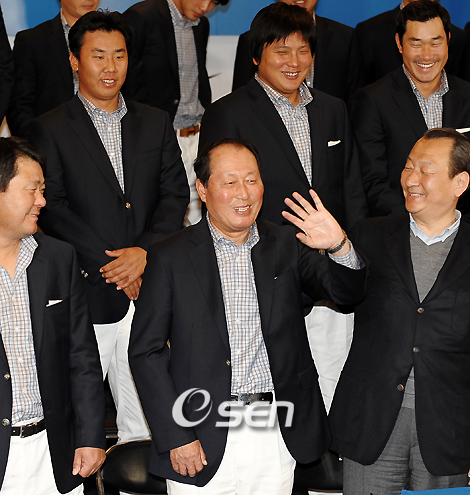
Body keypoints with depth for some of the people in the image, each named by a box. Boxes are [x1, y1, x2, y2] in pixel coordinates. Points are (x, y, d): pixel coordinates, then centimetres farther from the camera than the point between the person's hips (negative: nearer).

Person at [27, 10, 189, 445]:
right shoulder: (50, 130, 0)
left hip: (147, 291, 4)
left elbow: (175, 195, 5)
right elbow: (53, 209, -7)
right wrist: (108, 266, -13)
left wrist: (144, 251, -11)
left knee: (144, 412, 11)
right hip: (86, 294, -3)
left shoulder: (156, 124, 12)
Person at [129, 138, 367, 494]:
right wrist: (175, 437, -8)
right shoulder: (170, 258, -2)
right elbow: (145, 351, -2)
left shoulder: (287, 247, 6)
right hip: (203, 441, -2)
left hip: (277, 439, 2)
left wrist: (339, 247, -23)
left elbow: (347, 292, -2)